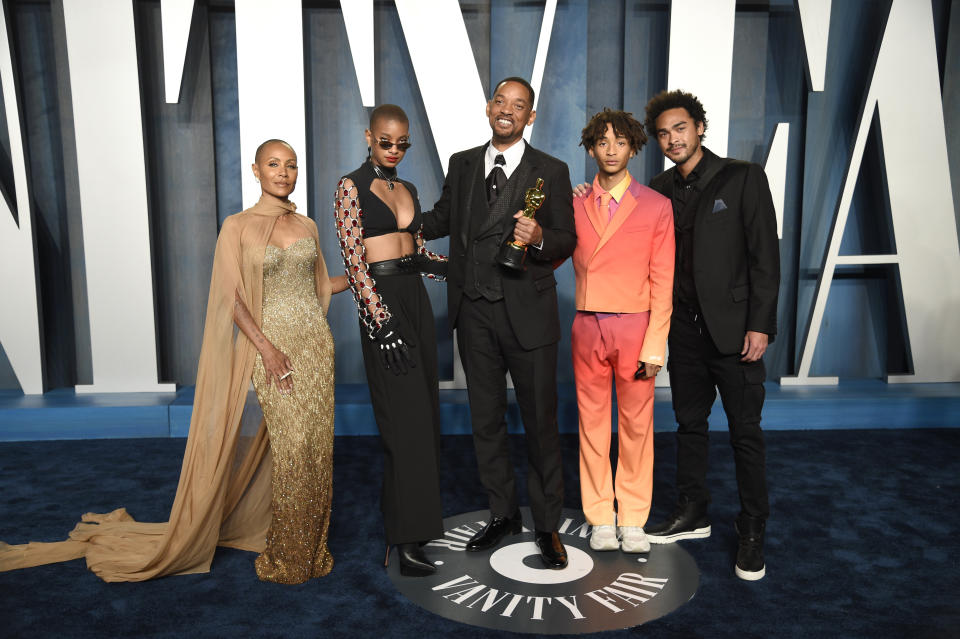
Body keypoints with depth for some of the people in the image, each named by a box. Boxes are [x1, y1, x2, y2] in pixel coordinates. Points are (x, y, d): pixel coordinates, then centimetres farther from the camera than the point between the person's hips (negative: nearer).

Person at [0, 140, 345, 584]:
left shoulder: (307, 226, 12)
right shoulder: (238, 226, -2)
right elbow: (233, 297, -8)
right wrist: (266, 348, -16)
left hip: (316, 343, 5)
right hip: (273, 344, -5)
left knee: (317, 445, 6)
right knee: (292, 445, -8)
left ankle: (311, 547, 23)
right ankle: (286, 559, 12)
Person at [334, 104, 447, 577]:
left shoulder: (407, 189, 16)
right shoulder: (352, 187, -4)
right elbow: (353, 259, -11)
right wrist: (382, 321, -18)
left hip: (415, 298, 7)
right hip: (382, 303, -7)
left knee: (423, 411, 9)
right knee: (406, 417, -9)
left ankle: (403, 519, 24)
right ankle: (406, 540, -1)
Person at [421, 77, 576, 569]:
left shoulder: (551, 171, 0)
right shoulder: (461, 164, 10)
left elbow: (568, 241, -2)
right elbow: (441, 219, 21)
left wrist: (539, 238, -23)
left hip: (527, 312, -3)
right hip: (475, 311, 4)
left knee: (540, 422, 4)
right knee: (485, 420, 14)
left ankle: (546, 524, 22)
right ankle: (502, 514, 32)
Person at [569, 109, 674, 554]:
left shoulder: (656, 206, 1)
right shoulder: (575, 204, 7)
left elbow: (662, 282, -2)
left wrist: (655, 345, -7)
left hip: (635, 326, -1)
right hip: (588, 326, 2)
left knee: (636, 422, 6)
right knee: (592, 422, 7)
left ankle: (633, 520, 21)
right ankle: (600, 518, 22)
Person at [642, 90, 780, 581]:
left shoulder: (743, 178, -3)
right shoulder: (659, 190, 9)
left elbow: (765, 256, -7)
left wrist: (759, 324, -12)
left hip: (734, 326, -4)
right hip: (684, 327, 4)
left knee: (745, 430, 2)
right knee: (689, 422, 13)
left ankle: (752, 531, 16)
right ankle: (692, 513, 28)